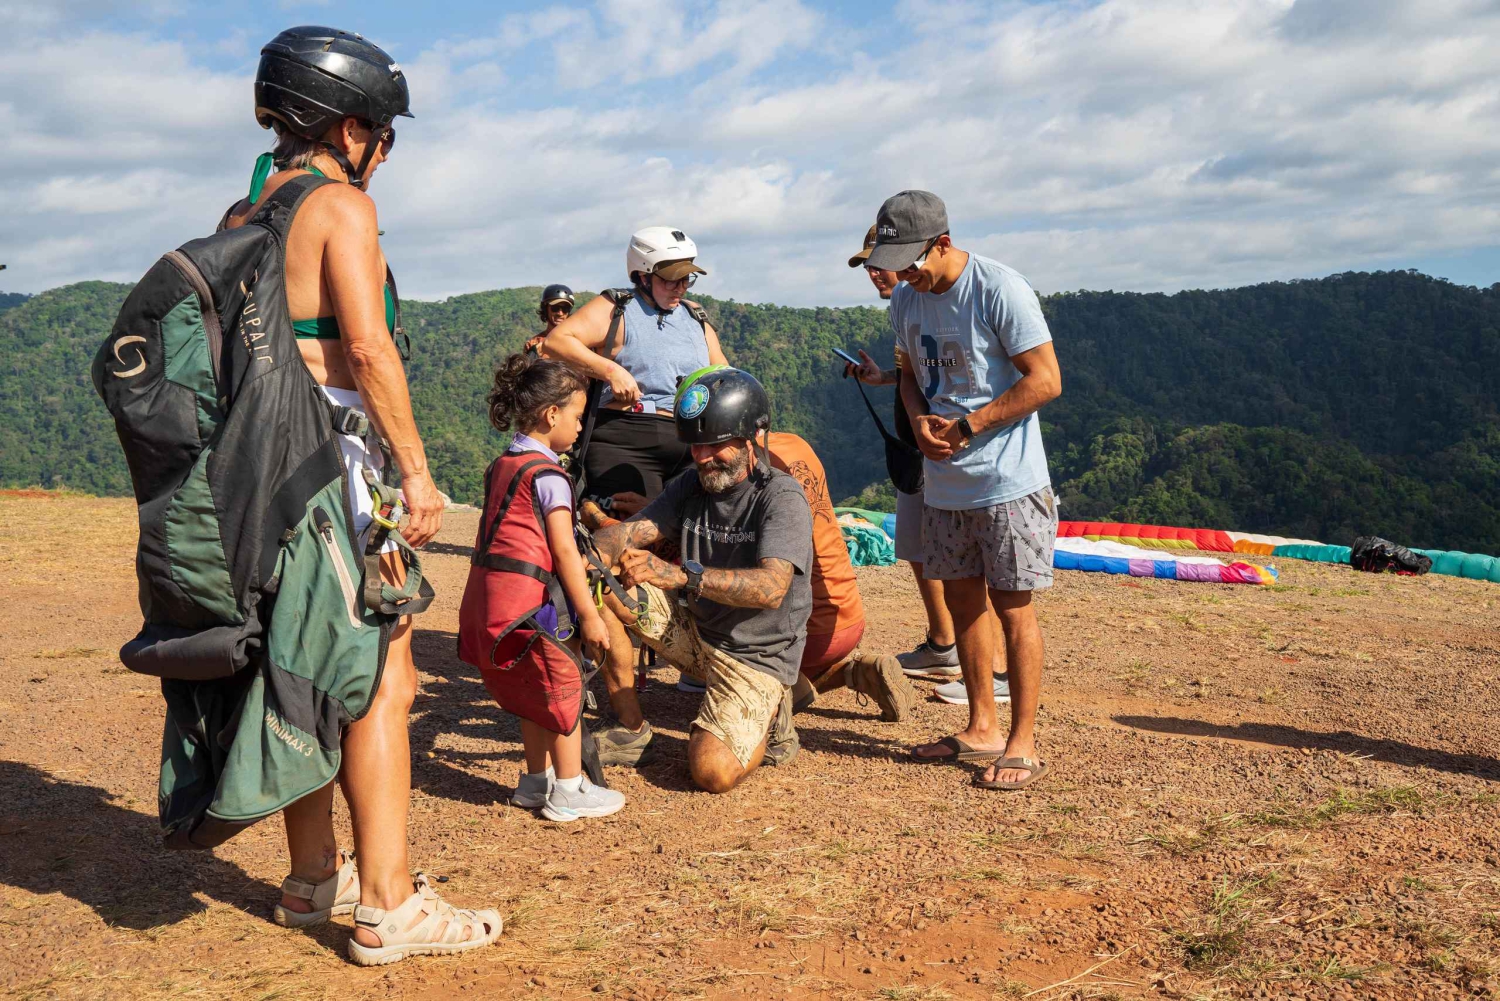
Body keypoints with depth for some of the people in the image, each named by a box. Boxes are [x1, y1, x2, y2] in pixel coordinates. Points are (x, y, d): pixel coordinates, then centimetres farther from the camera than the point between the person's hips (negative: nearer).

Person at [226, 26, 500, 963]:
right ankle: (389, 905, -1)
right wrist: (418, 469, -15)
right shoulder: (342, 204, -8)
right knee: (382, 676, -4)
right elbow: (368, 347, -18)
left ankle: (314, 877, 26)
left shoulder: (241, 216, 17)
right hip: (335, 451, -9)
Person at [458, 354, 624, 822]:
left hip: (488, 591, 9)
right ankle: (569, 792, 11)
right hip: (529, 596, -9)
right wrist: (589, 615, -14)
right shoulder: (548, 475, -13)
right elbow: (564, 549, -16)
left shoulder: (502, 466, 14)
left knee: (532, 692, 20)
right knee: (563, 689, 4)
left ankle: (536, 780, 30)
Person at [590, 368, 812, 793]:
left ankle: (769, 716, 9)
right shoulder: (691, 484, 3)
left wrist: (680, 575, -47)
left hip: (756, 656, -6)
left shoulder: (782, 497, -18)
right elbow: (632, 531, -8)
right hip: (693, 627, 6)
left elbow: (772, 588, -34)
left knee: (714, 773, -25)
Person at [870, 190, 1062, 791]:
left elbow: (1045, 381, -16)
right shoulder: (907, 300, 7)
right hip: (943, 484, 7)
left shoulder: (1000, 291, -15)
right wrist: (919, 420, -3)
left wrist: (969, 425, -18)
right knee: (960, 602, 12)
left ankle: (1022, 744, 8)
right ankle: (982, 730, 26)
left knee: (1012, 608, -2)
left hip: (1008, 484, -7)